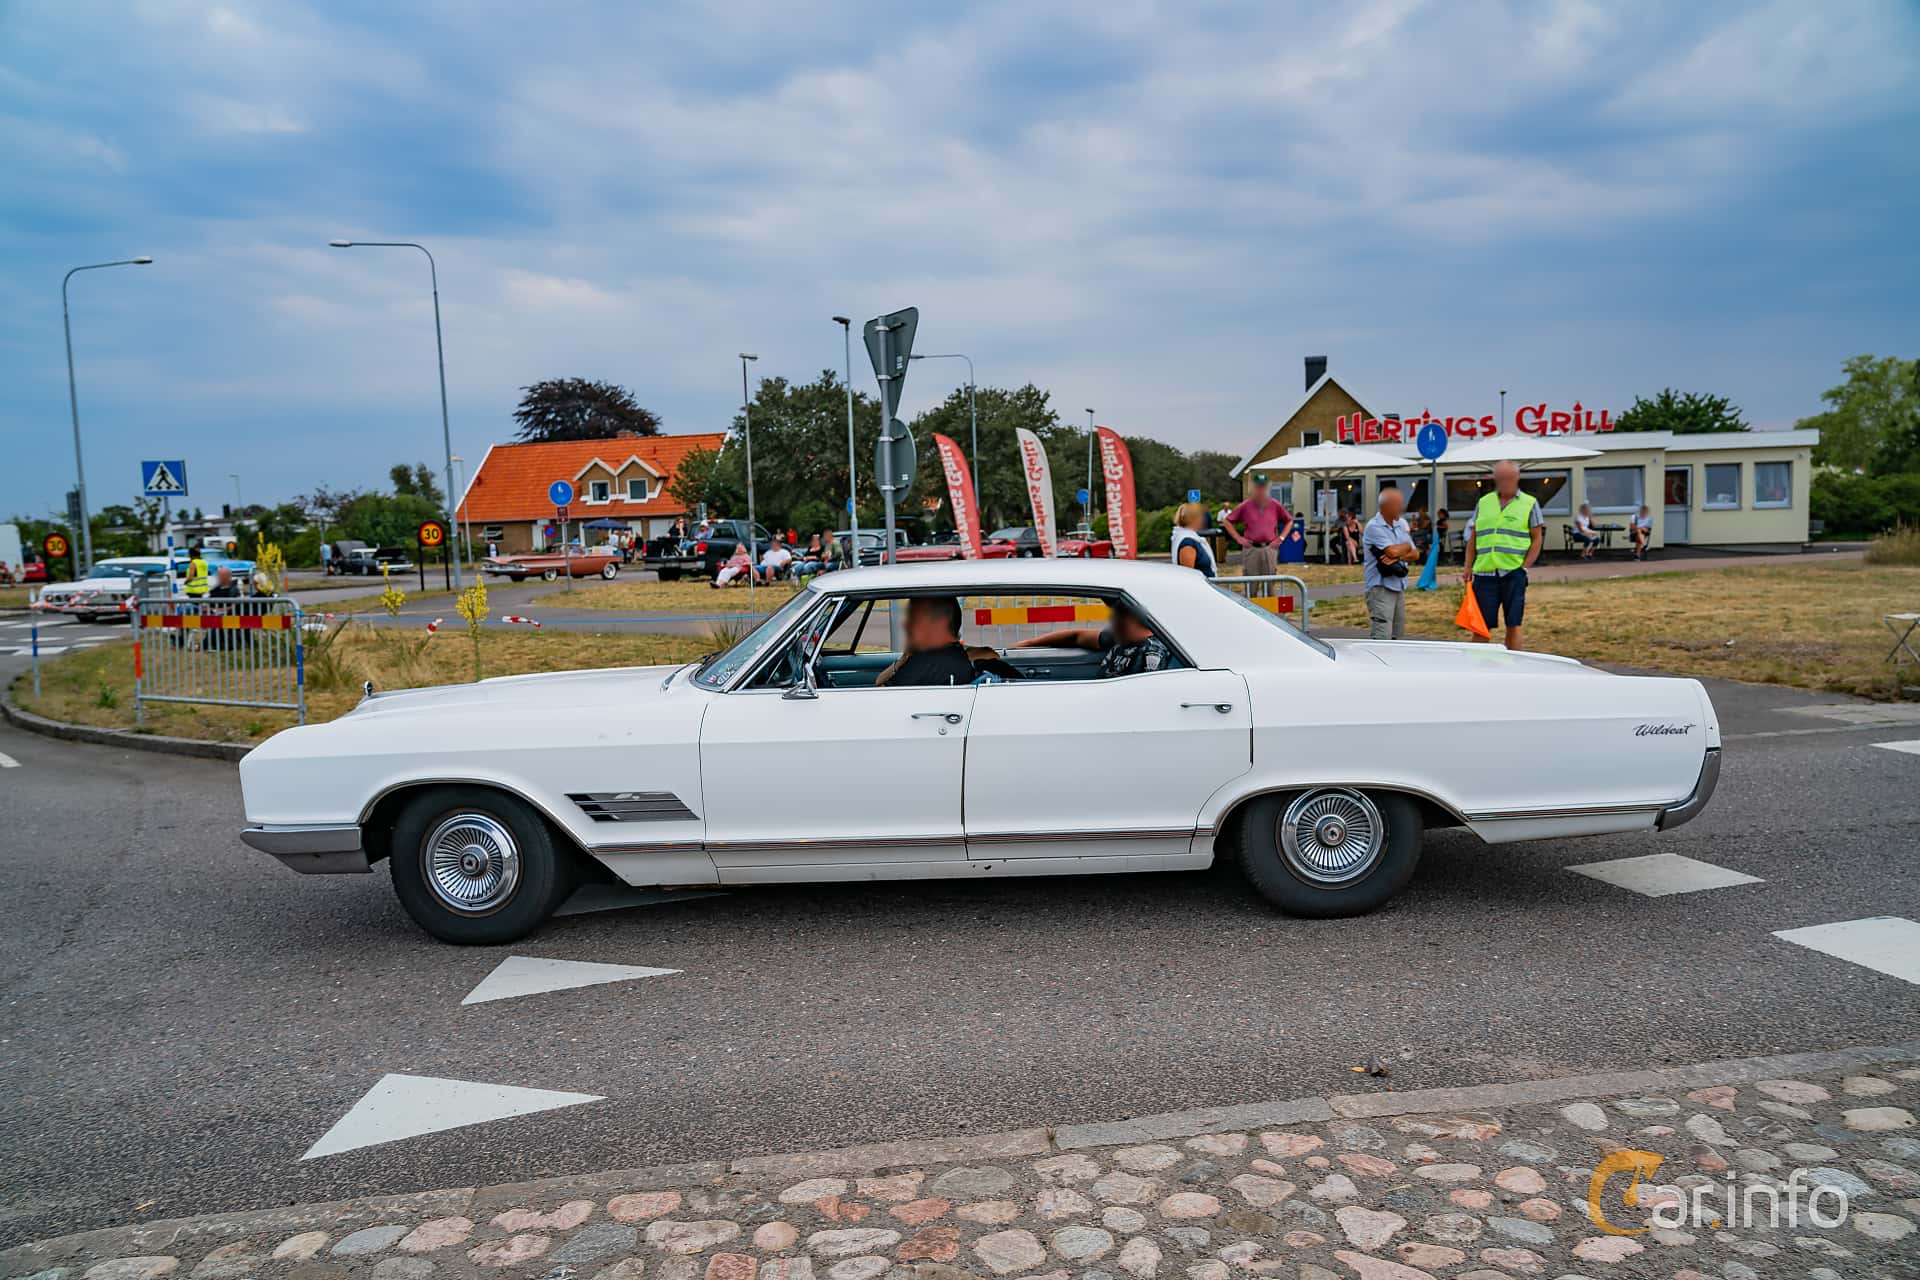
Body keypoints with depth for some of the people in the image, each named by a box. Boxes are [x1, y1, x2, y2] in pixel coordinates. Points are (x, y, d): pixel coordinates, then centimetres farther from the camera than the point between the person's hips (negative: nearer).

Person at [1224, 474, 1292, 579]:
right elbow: (1227, 521, 5)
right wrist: (1238, 538, 0)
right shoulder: (1245, 506, 1)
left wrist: (1281, 538, 5)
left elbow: (1289, 521, 15)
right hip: (1251, 550, -1)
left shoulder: (1275, 505, 5)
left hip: (1270, 549, 1)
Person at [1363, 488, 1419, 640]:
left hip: (1399, 587, 8)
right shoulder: (1374, 527, -10)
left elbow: (1415, 554, 10)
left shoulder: (1401, 524, 14)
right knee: (1381, 637, -16)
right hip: (1380, 587, -8)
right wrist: (1407, 546, 1)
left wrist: (1398, 557, -11)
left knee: (1398, 637, 11)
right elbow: (1393, 551, -20)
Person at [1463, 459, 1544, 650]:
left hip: (1514, 573, -2)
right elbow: (1473, 539, 15)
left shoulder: (1529, 504, 5)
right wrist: (1468, 568, 7)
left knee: (1513, 625, 0)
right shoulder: (1483, 502, 13)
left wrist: (1524, 567, -7)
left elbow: (1536, 540, 3)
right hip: (1484, 573, 2)